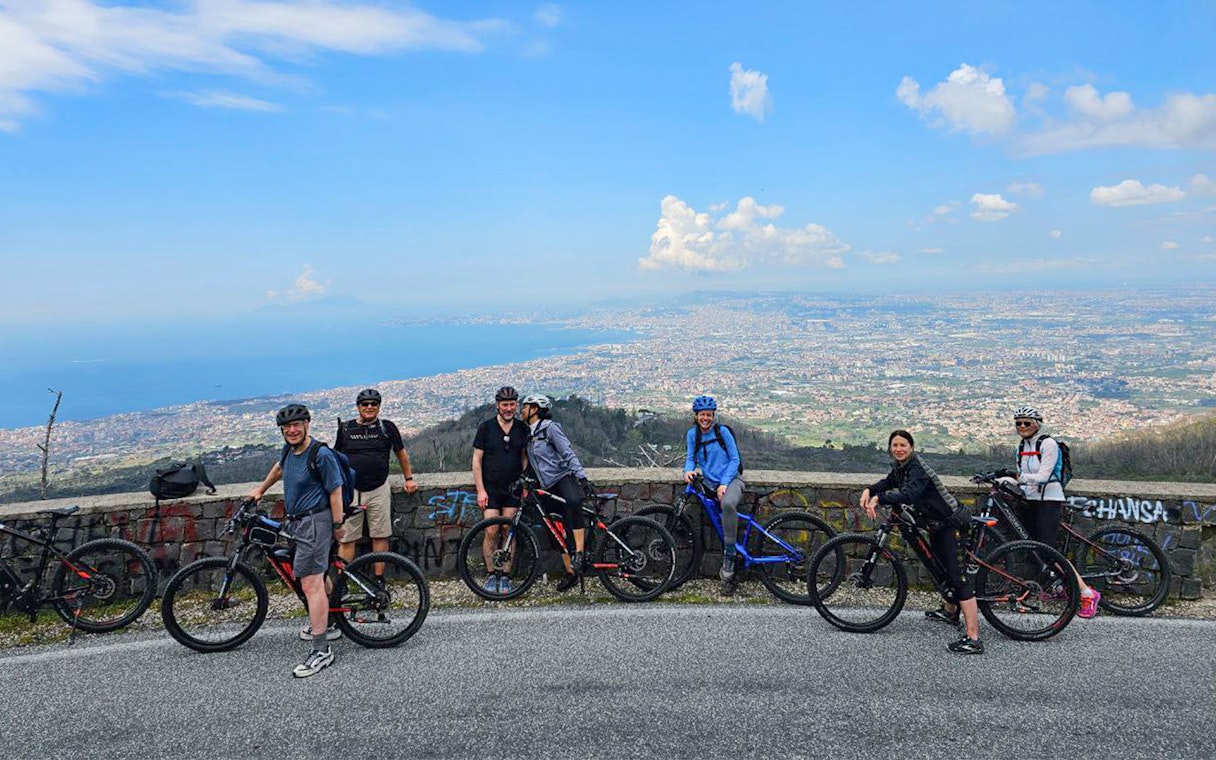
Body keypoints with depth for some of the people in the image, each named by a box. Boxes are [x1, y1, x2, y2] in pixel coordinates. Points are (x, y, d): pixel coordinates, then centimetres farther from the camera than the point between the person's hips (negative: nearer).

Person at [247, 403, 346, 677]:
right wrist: (260, 490, 39)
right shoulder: (289, 449, 8)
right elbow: (280, 468, 31)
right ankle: (324, 627, 36)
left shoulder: (321, 454, -17)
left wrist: (337, 526, -13)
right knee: (316, 578, 19)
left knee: (311, 584, -12)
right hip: (298, 521, 9)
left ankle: (321, 651, -10)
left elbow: (335, 491, -15)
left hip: (315, 521, -9)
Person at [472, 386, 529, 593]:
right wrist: (480, 490, -7)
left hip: (513, 490, 2)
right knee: (491, 532, -5)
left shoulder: (522, 429, 5)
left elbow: (525, 458, 12)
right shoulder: (486, 428, -2)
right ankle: (491, 575, 9)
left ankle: (505, 576, 11)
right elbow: (477, 460, -2)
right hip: (491, 489, -2)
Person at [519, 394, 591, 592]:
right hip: (548, 487, 8)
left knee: (573, 502, -40)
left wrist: (582, 477, -23)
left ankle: (580, 553, -39)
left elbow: (568, 453, -14)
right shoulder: (529, 434, 17)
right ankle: (570, 572, 14)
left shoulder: (550, 427, -6)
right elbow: (530, 464, 25)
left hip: (564, 477, -8)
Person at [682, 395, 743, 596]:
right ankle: (728, 574, 2)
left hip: (730, 480, -5)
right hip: (710, 483, 5)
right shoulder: (693, 434, 6)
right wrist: (688, 470, -15)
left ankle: (728, 561, -30)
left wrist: (724, 484, -13)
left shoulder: (722, 431, -3)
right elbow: (690, 458, 10)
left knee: (728, 504, -36)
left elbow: (735, 459, -2)